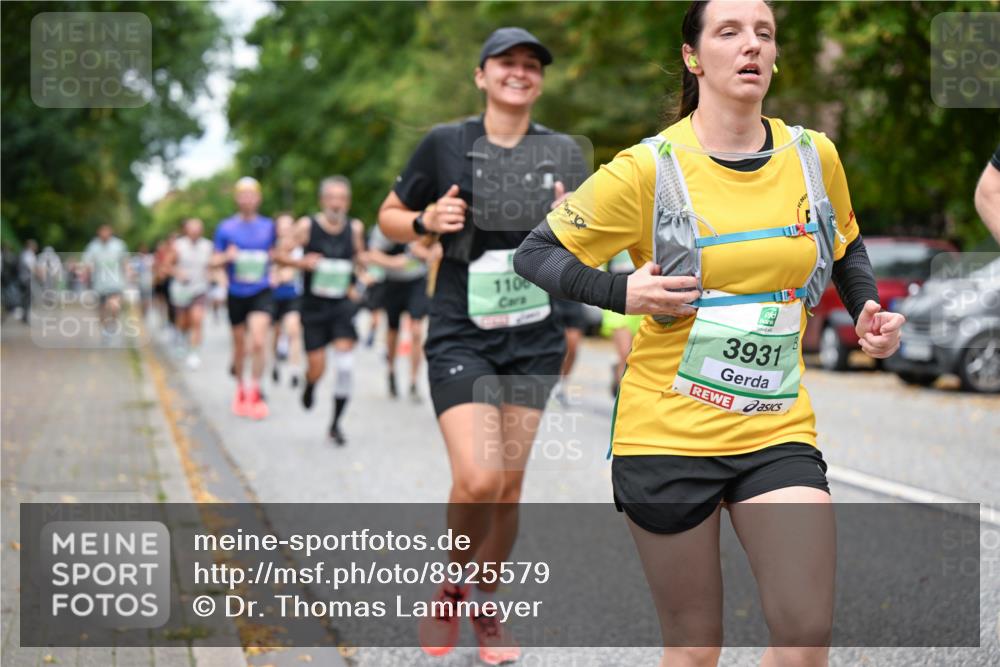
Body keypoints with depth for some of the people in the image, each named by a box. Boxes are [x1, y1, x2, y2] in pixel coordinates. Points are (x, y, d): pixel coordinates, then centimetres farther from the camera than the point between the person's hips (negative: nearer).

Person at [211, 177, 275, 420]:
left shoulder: (268, 226, 6)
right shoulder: (225, 228, 2)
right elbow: (214, 261, 3)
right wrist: (227, 257, -17)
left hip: (261, 292, -1)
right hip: (236, 294, 1)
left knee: (258, 341, -17)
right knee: (240, 345, 10)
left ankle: (255, 391, -6)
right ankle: (240, 387, 32)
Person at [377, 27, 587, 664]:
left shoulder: (564, 152, 5)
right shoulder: (445, 144, -3)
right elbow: (390, 217, 8)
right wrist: (426, 221, -12)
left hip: (534, 340, 3)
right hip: (461, 338, -3)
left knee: (509, 486, 6)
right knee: (478, 481, -17)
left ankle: (487, 606, 28)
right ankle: (451, 587, 12)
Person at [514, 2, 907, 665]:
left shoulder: (814, 156, 3)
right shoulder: (648, 169, -8)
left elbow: (846, 248, 23)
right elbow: (535, 254, -2)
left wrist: (869, 311, 5)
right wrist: (622, 293, -18)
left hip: (779, 430, 3)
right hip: (667, 431, -2)